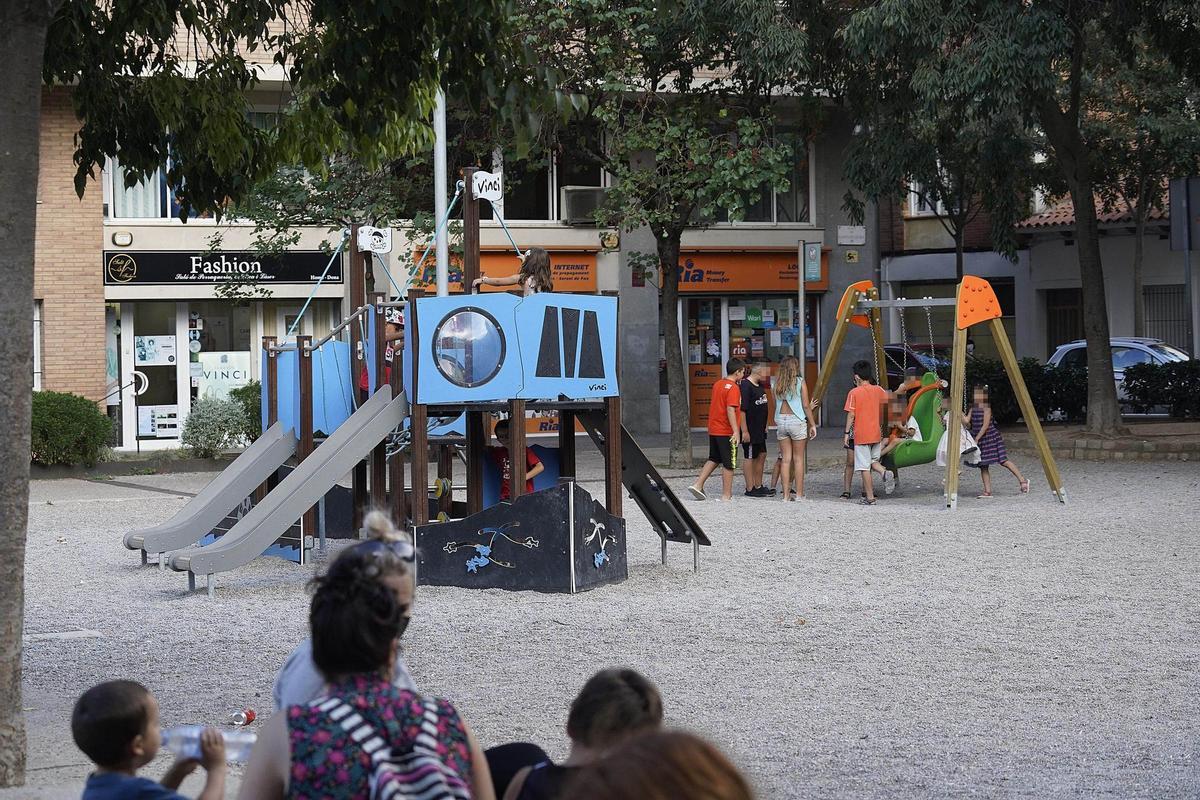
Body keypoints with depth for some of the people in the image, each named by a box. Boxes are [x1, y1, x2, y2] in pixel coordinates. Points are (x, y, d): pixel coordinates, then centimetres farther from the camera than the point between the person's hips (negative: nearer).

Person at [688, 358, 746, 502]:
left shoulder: (717, 384, 10)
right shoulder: (733, 388, -16)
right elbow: (730, 410, -24)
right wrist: (736, 432, -25)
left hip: (713, 430, 8)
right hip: (727, 432, -8)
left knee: (714, 459, 19)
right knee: (729, 464, 1)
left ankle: (697, 485, 11)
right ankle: (726, 495, 5)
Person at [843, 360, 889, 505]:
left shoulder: (854, 393, -10)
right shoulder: (878, 390, 3)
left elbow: (851, 415, -10)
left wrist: (847, 432, -3)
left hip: (861, 435, -5)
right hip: (876, 433, 5)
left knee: (864, 467, -2)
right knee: (873, 461, 23)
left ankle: (870, 497, -5)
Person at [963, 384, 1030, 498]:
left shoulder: (986, 408, -12)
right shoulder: (973, 408, 10)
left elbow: (985, 426, -16)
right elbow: (966, 421, 3)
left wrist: (976, 439, -17)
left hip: (990, 437, -8)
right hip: (979, 440, 8)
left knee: (1003, 461, -8)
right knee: (983, 466, 4)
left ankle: (1022, 480, 3)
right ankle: (987, 491, 5)